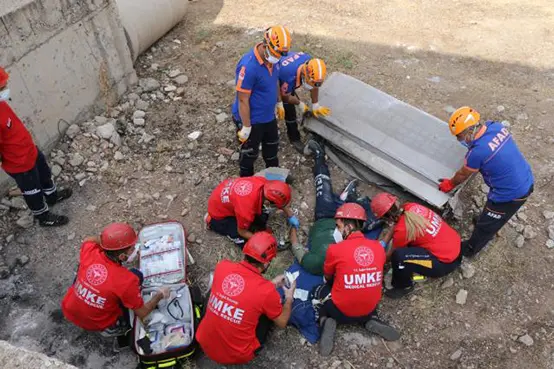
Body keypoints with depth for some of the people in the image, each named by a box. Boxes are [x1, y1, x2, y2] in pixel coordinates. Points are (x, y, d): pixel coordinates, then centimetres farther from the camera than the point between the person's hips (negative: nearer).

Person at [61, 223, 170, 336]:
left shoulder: (90, 252, -23)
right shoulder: (127, 280, -33)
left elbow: (89, 239, 6)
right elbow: (142, 313, -17)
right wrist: (160, 295, -2)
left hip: (69, 312, 4)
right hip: (97, 325, -4)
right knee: (136, 275, -2)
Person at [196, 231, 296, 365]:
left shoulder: (222, 267, -13)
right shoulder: (267, 291, -23)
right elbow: (282, 323, -3)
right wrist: (289, 297, 14)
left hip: (205, 345, 4)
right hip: (236, 356, -4)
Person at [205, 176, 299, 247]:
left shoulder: (264, 183, -25)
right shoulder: (246, 210, -41)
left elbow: (279, 199, -1)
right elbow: (242, 231, -18)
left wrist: (291, 216, 0)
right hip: (219, 211, -6)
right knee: (246, 243, -5)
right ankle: (212, 221, 8)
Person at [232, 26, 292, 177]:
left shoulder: (272, 58, -8)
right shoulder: (248, 67, -33)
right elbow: (243, 100, -27)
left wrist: (279, 103, 20)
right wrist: (246, 127, -21)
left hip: (269, 116, 8)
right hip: (252, 120, -8)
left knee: (272, 147, 29)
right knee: (249, 153, 16)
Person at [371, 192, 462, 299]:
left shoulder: (402, 230, -23)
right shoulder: (411, 206, -6)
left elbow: (390, 255, -3)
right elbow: (396, 224, 15)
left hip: (446, 262, -8)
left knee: (399, 255, -23)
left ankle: (404, 286, 3)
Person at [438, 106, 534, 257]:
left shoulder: (477, 152, -29)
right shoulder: (496, 126, -8)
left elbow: (463, 175, -9)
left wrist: (450, 184, 10)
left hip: (510, 195, -7)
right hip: (526, 182, 7)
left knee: (485, 226, 18)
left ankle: (469, 249, 39)